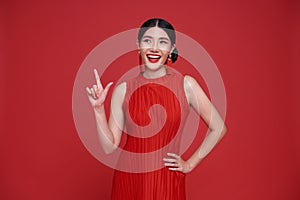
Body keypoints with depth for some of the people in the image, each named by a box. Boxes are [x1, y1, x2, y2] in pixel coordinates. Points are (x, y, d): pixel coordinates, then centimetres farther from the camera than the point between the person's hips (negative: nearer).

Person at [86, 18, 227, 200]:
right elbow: (110, 147, -3)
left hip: (167, 180, -1)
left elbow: (218, 128, -1)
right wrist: (98, 108, -14)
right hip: (129, 179, 1)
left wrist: (190, 164, 0)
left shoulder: (186, 84, -7)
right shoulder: (123, 89, -4)